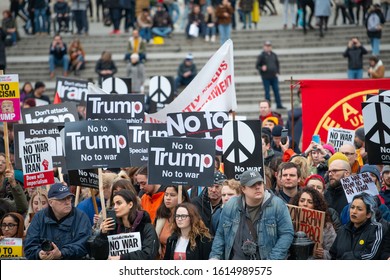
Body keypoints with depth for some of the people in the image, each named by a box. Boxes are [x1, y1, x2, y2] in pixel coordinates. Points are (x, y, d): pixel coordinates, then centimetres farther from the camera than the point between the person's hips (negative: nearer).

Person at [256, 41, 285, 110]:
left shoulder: (274, 55, 11)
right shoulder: (261, 56, -2)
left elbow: (277, 64, 19)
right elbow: (257, 66, -1)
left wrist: (278, 72, 5)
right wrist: (261, 68, -22)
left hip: (274, 76, 4)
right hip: (266, 77, -4)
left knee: (276, 91, 4)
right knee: (267, 92, 0)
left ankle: (279, 105, 9)